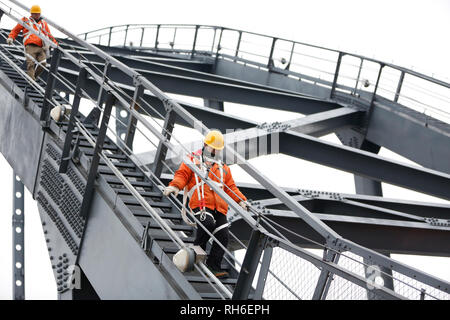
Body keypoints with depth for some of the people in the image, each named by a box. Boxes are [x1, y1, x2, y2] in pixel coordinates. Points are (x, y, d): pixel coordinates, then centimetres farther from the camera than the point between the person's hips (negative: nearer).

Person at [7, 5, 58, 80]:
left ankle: (34, 76, 6)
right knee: (31, 64, -16)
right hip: (30, 46, -2)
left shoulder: (43, 23, 26)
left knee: (43, 64, -13)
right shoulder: (26, 21, 19)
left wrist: (55, 44, 18)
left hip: (41, 47, 2)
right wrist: (11, 38, 6)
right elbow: (15, 30, 23)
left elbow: (49, 35, 27)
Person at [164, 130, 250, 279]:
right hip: (201, 202, -5)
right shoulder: (193, 160, 17)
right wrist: (174, 186, -15)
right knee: (208, 223, -34)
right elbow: (182, 175, 6)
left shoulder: (223, 168, 30)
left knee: (222, 235, -10)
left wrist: (241, 200, 12)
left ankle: (213, 267, -7)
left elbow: (230, 187, 28)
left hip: (219, 207, 5)